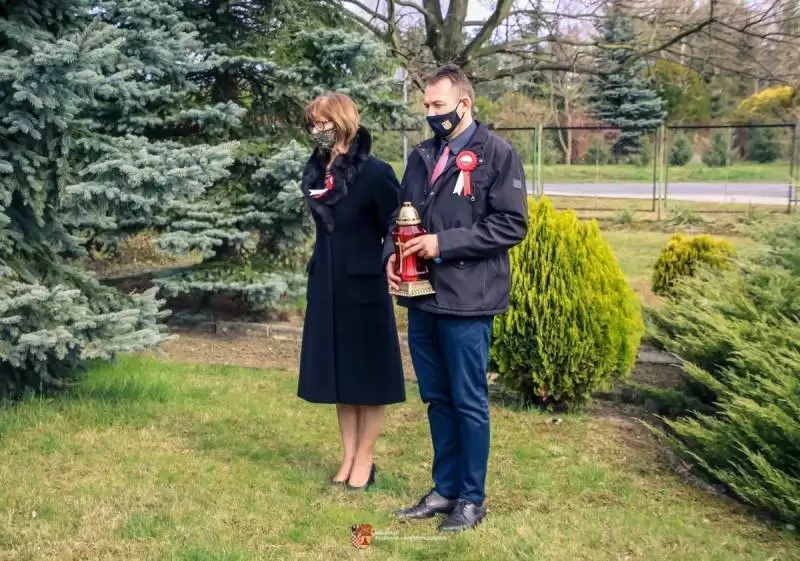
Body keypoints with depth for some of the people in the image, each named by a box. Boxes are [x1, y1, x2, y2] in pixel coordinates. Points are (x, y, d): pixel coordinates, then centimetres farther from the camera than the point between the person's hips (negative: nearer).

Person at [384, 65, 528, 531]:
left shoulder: (497, 154, -6)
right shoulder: (422, 156, 13)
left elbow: (512, 225, -12)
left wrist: (444, 244, -16)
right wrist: (393, 253, -2)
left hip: (466, 301, -6)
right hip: (422, 298, 6)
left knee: (469, 403, 4)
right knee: (437, 399, 14)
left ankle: (472, 498, 17)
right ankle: (445, 489, 27)